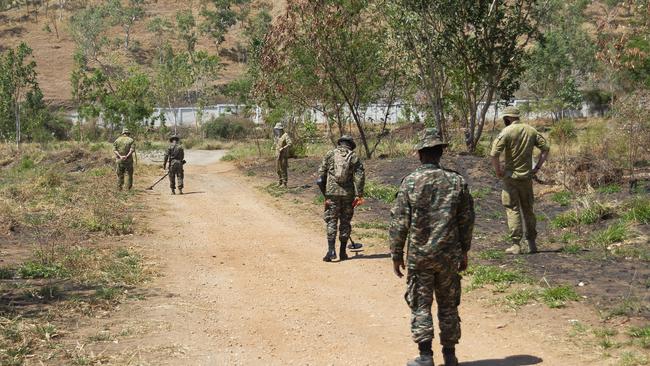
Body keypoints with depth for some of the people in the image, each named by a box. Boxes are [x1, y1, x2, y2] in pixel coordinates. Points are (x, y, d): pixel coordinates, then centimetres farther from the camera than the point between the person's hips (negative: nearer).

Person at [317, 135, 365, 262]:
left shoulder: (330, 154, 6)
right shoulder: (354, 157, 6)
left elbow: (321, 174, 4)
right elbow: (360, 176, -4)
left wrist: (324, 192, 12)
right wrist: (358, 195, -4)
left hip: (332, 193, -1)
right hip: (348, 194, 1)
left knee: (331, 221, 3)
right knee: (345, 222, 10)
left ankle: (331, 250, -11)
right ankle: (343, 252, 14)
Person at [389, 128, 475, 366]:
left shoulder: (410, 182, -9)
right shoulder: (457, 181, -2)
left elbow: (399, 222, -8)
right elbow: (466, 220, 4)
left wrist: (396, 254, 2)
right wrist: (464, 252, 14)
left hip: (419, 256, -2)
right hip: (449, 255, 2)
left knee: (420, 305, 6)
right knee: (448, 306, 13)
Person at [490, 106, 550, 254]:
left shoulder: (506, 132, -11)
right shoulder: (531, 131, 5)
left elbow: (494, 154, -20)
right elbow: (545, 148, 8)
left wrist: (498, 170, -7)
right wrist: (537, 167, 11)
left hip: (511, 176, -5)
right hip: (527, 176, 5)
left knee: (513, 210, 0)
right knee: (528, 209, 15)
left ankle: (515, 245, -4)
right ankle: (532, 243, 19)